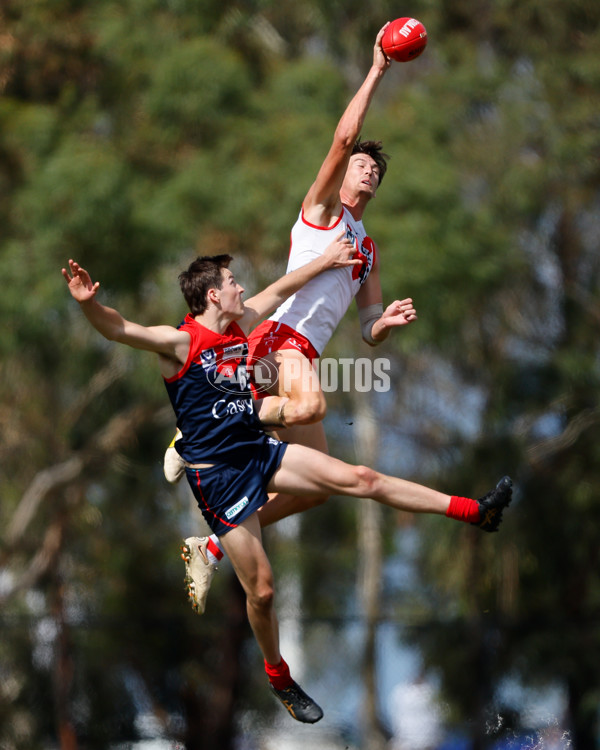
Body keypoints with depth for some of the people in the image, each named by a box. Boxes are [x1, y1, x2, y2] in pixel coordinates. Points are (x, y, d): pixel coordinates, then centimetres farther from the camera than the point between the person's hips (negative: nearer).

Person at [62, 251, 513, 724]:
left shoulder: (239, 326, 7)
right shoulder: (180, 343, -15)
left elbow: (280, 291, 24)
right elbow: (119, 330, -30)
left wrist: (325, 260, 32)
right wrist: (89, 303, -50)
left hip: (260, 450, 7)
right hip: (219, 476, -7)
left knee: (360, 479, -1)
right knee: (261, 591, -3)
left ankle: (475, 512, 6)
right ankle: (279, 679, 20)